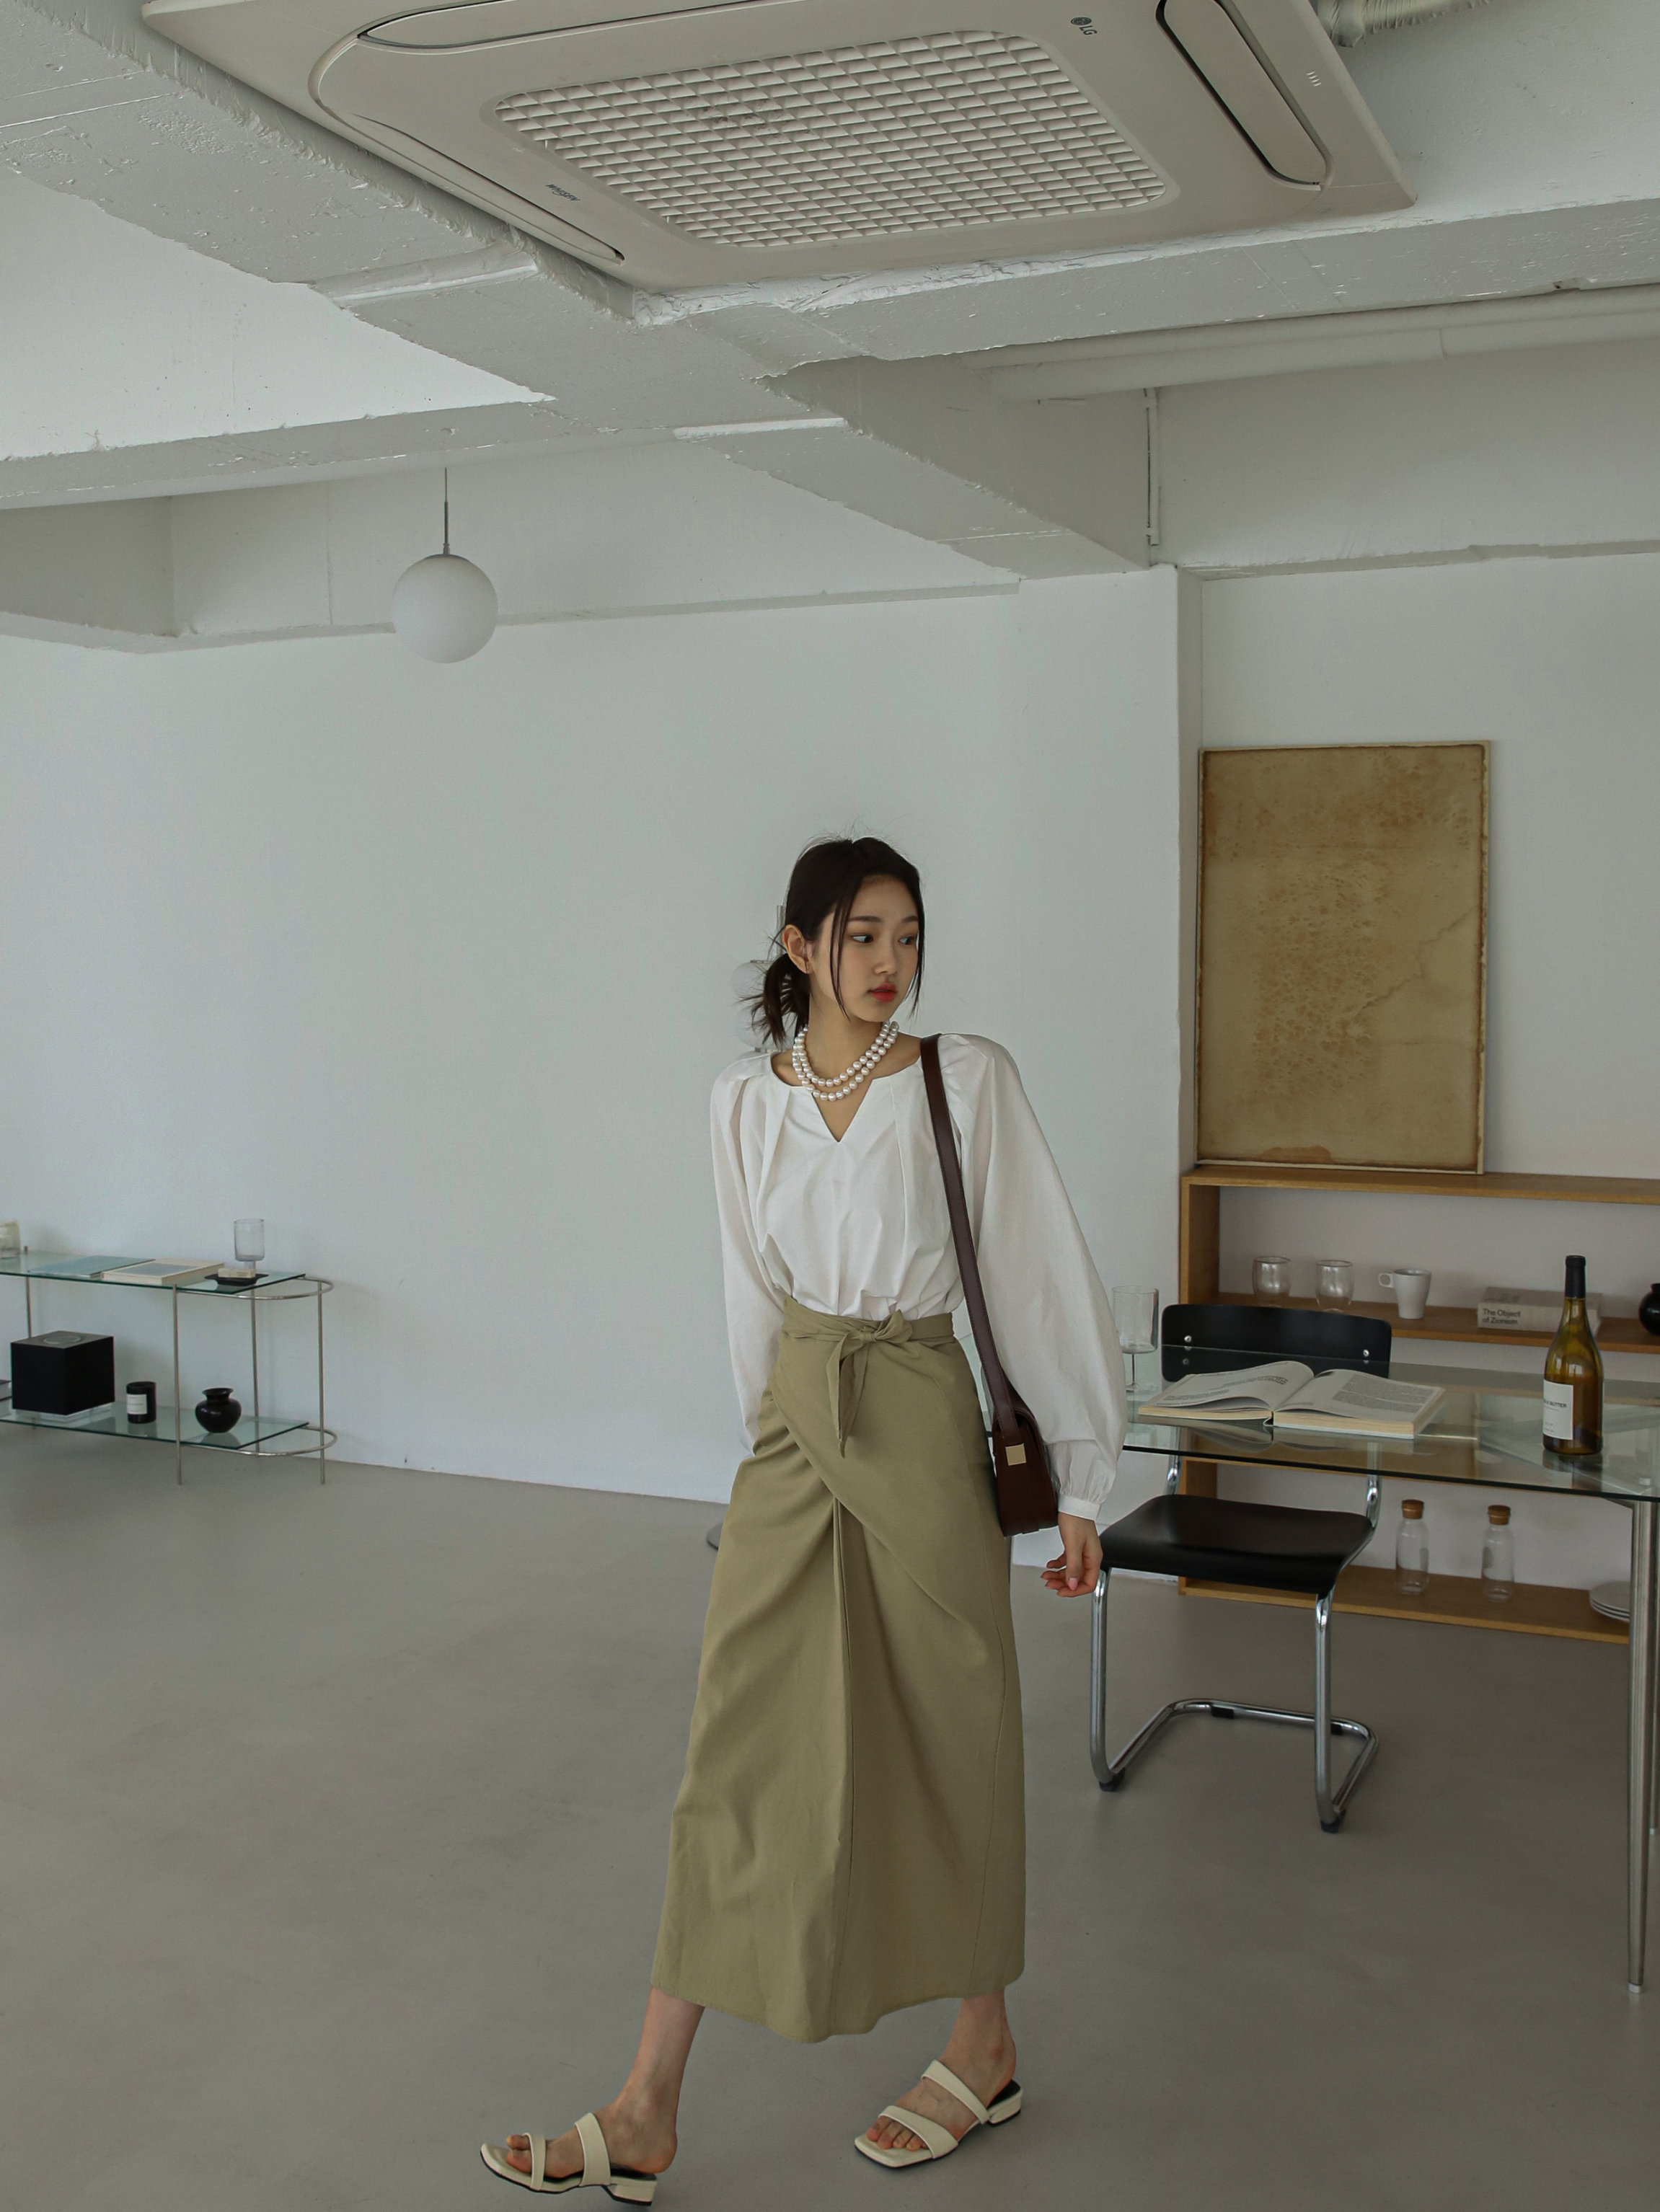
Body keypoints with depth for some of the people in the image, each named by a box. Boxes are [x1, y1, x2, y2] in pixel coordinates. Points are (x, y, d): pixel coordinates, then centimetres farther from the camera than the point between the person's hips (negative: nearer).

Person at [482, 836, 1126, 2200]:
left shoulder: (966, 1081, -7)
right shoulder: (745, 1102, 4)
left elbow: (1043, 1277, -6)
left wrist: (1079, 1485, -4)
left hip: (919, 1422, -3)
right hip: (794, 1431, 4)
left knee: (943, 1739, 9)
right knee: (742, 1748, 4)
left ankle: (984, 2046, 32)